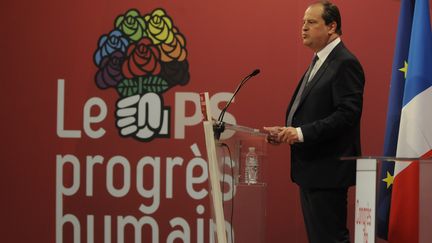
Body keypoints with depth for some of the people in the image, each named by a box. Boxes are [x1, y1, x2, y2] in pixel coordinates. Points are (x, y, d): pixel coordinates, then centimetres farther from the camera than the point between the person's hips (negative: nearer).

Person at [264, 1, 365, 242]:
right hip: (310, 169, 10)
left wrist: (302, 133, -24)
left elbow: (348, 114, -22)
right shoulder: (319, 62, 18)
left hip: (328, 170, -10)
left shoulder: (345, 64, -13)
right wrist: (286, 131, 6)